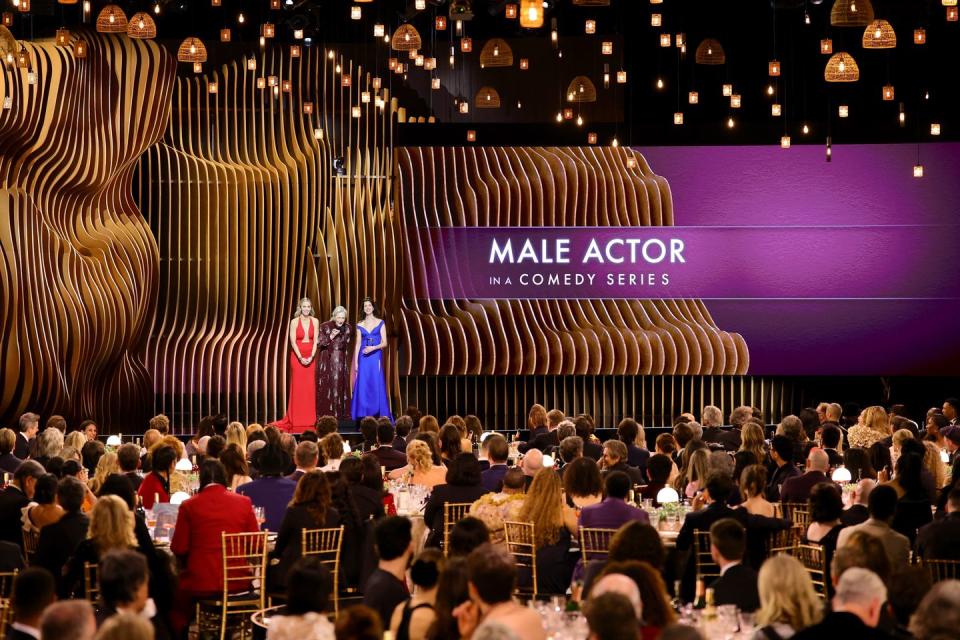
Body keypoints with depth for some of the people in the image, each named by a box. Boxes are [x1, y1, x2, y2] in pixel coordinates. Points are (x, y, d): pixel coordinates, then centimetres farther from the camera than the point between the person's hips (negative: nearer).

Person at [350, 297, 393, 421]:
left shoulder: (380, 323, 5)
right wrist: (355, 362, 3)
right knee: (363, 386, -2)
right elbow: (358, 344, 9)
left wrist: (373, 347, -16)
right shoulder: (360, 325, 10)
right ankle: (365, 418, 0)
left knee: (377, 385, -5)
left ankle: (382, 416, -4)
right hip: (363, 358, 2)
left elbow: (385, 343, 1)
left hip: (376, 357, -2)